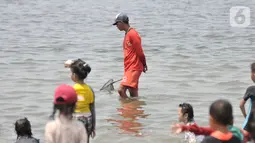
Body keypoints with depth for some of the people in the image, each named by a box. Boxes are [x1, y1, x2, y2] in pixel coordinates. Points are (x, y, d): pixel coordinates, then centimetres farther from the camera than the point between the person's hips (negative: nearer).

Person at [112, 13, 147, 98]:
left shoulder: (132, 34, -14)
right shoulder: (127, 34, 17)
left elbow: (140, 52, -13)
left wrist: (144, 65, -1)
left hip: (134, 68, -9)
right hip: (128, 68, 9)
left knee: (121, 90, -19)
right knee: (133, 94, 10)